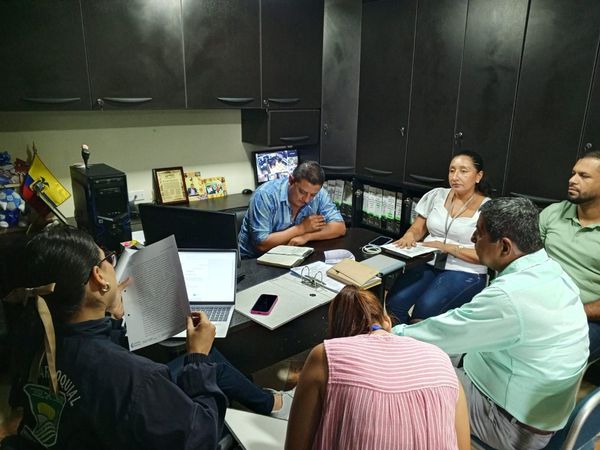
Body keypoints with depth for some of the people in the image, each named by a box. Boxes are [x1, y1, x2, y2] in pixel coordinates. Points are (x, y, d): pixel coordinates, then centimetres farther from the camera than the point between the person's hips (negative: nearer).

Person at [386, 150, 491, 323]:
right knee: (394, 302, -24)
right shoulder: (436, 195, 9)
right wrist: (409, 236, -12)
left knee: (425, 308, -30)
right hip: (428, 264, 4)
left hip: (465, 272, -3)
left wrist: (447, 247, -15)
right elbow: (417, 229, 12)